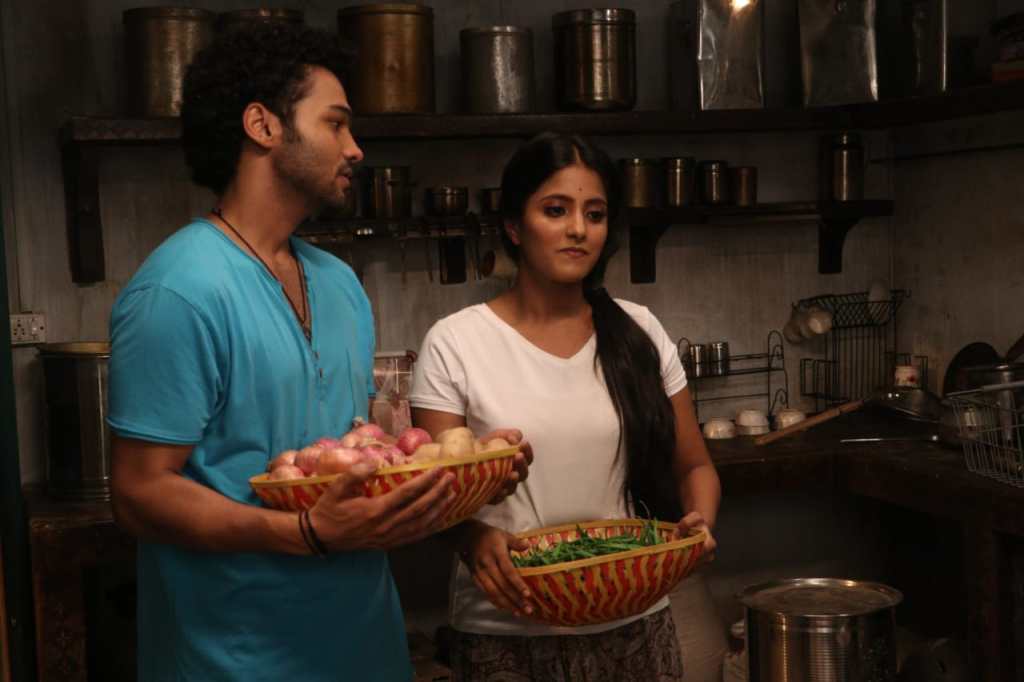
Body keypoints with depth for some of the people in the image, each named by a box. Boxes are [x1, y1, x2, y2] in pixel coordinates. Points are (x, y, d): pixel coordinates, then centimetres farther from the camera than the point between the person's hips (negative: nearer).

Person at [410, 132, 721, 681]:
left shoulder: (640, 333, 1)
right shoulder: (455, 344, -7)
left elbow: (692, 465, 8)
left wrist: (700, 520, -13)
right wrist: (472, 537, -28)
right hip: (506, 634, -2)